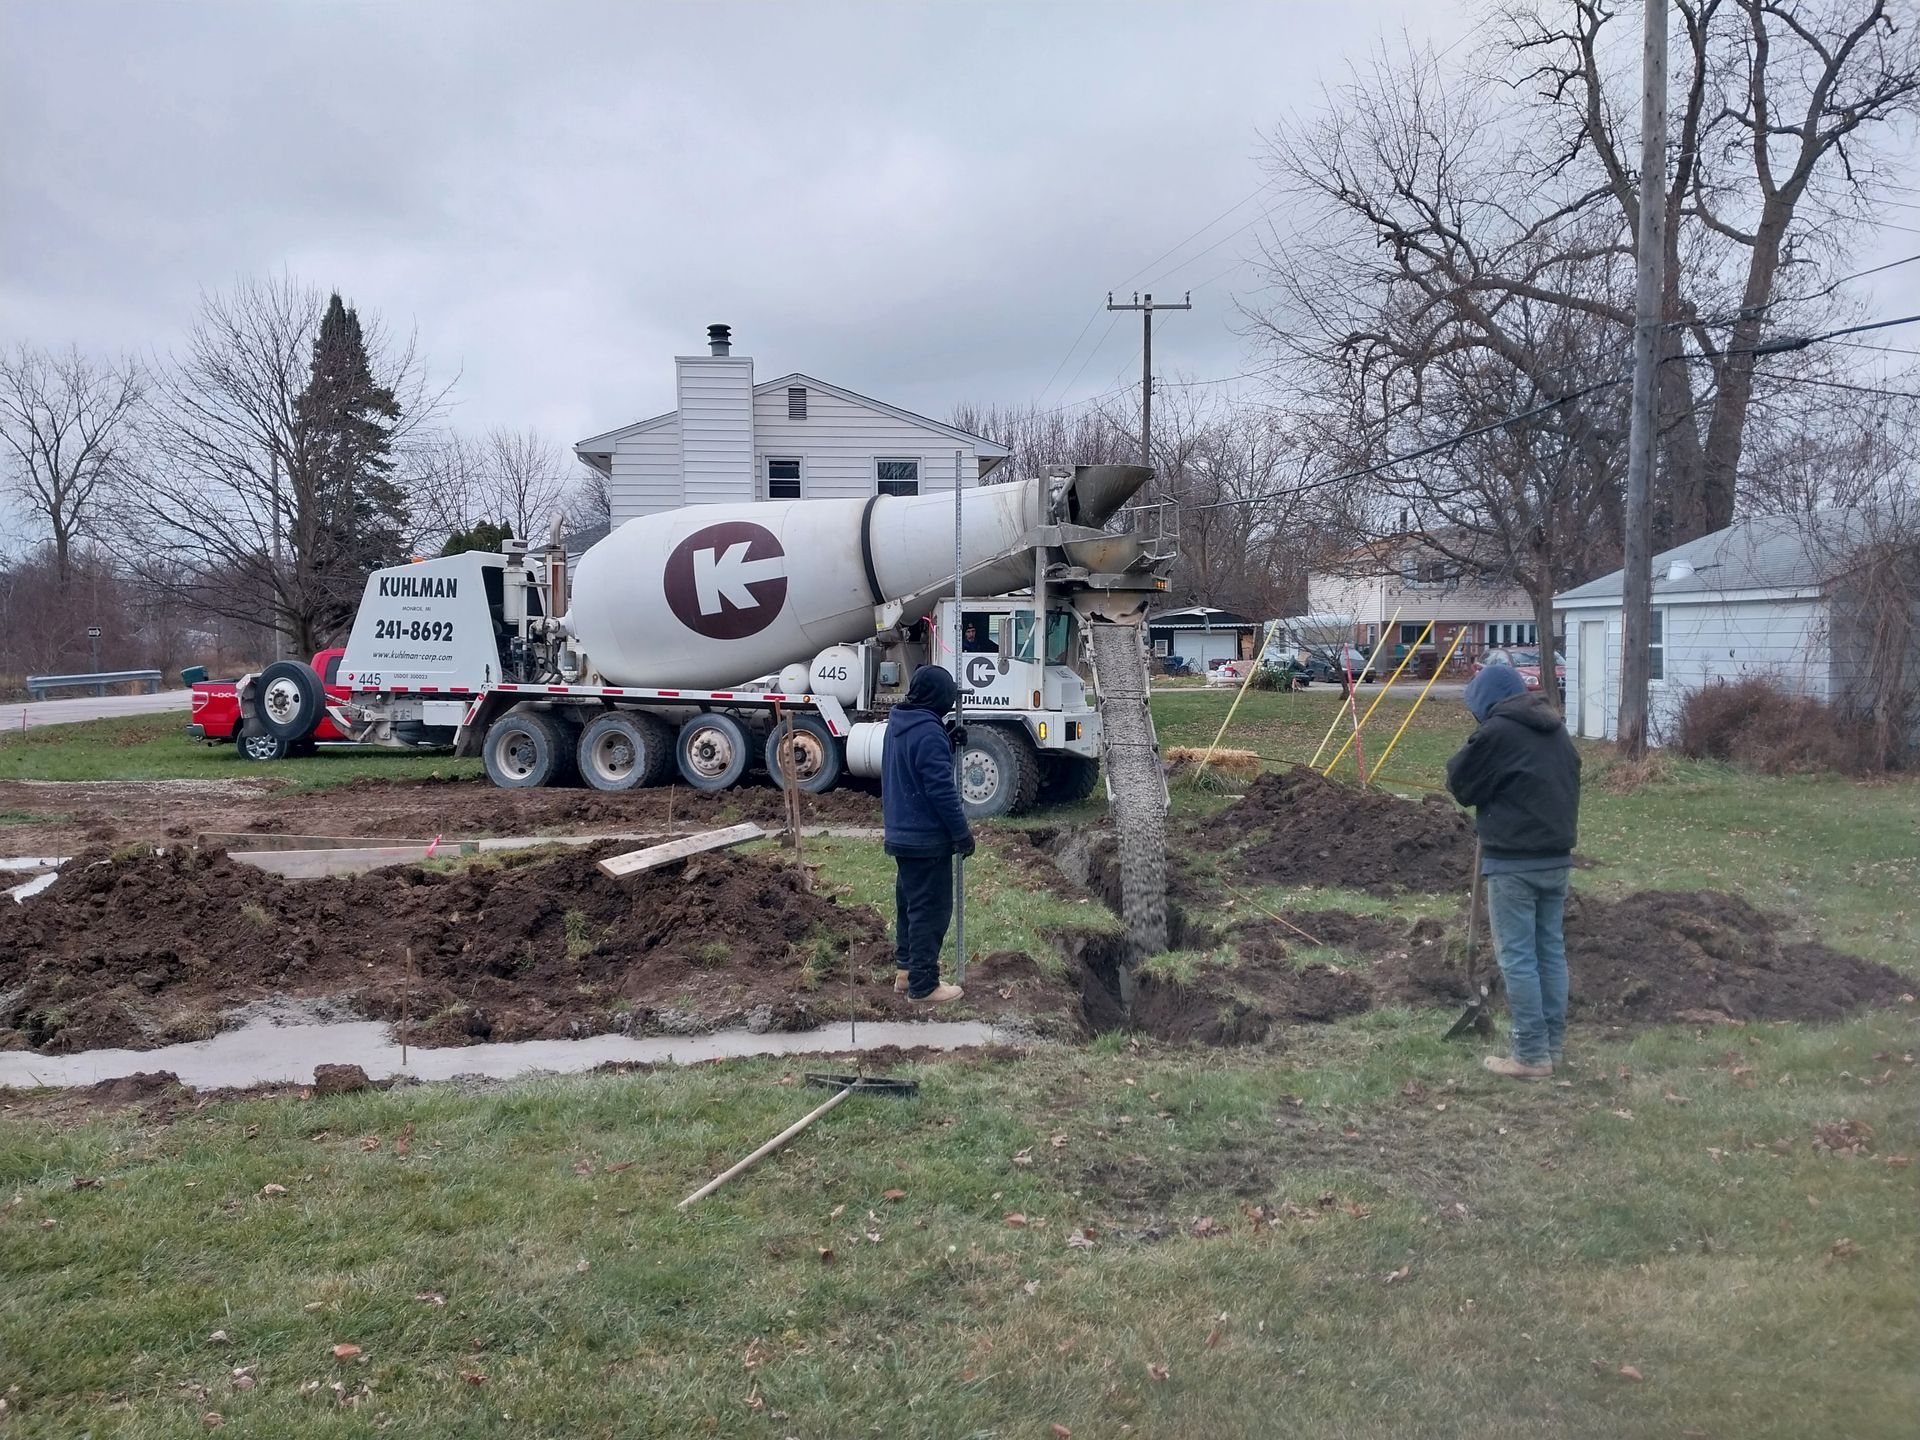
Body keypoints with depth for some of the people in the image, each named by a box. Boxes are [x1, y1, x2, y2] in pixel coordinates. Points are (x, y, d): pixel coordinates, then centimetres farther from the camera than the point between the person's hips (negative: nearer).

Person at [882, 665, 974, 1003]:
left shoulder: (898, 724, 8)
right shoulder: (929, 733, -22)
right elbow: (941, 789, -23)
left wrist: (949, 742, 7)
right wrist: (962, 832, -15)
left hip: (901, 834, 10)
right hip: (927, 839, -10)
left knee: (908, 902, 20)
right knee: (931, 909, -2)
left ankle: (905, 968, 31)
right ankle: (923, 985, 4)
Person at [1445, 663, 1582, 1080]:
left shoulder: (1496, 732, -13)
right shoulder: (1557, 730, 13)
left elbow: (1461, 784, -6)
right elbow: (1569, 783, 20)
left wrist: (1472, 749, 10)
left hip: (1513, 862, -8)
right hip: (1556, 858, 8)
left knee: (1518, 957, -2)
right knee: (1551, 951, 15)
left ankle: (1531, 1056, 0)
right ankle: (1555, 1044, 23)